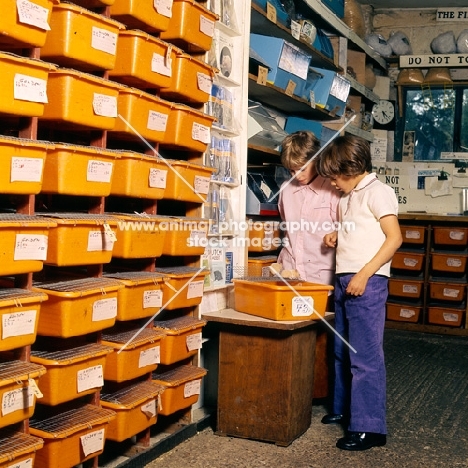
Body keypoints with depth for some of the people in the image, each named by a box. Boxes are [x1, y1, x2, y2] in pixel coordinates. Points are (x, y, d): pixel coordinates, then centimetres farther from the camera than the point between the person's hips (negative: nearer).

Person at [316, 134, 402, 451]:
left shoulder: (377, 192, -9)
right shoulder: (348, 197, 17)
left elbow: (394, 238, -15)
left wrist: (364, 274, -20)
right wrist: (336, 237, 8)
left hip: (367, 282, -9)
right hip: (344, 280, 9)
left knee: (365, 355, -7)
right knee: (342, 351, 17)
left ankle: (370, 428, -1)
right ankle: (344, 408, 31)